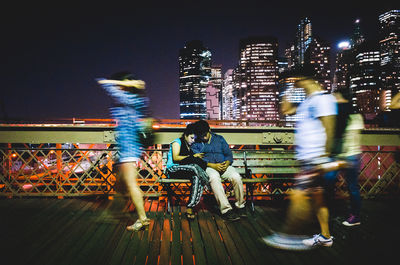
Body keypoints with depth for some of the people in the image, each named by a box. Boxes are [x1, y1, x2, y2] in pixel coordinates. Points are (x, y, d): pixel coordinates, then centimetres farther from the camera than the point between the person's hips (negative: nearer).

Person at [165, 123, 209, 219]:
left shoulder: (190, 146, 24)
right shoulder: (177, 142, 7)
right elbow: (175, 158, -8)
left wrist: (197, 157, -7)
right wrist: (192, 157, -11)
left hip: (186, 171, 5)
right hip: (173, 169, -5)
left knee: (197, 177, -31)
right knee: (194, 167, -35)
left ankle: (190, 208, -37)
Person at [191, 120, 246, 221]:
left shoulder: (219, 139, 20)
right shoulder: (195, 143, 12)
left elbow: (229, 154, 14)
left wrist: (227, 163, -10)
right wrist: (213, 165, -17)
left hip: (224, 165, 3)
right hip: (208, 167, -2)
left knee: (236, 177, -28)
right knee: (214, 178, -38)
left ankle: (240, 205, -9)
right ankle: (226, 209, -36)